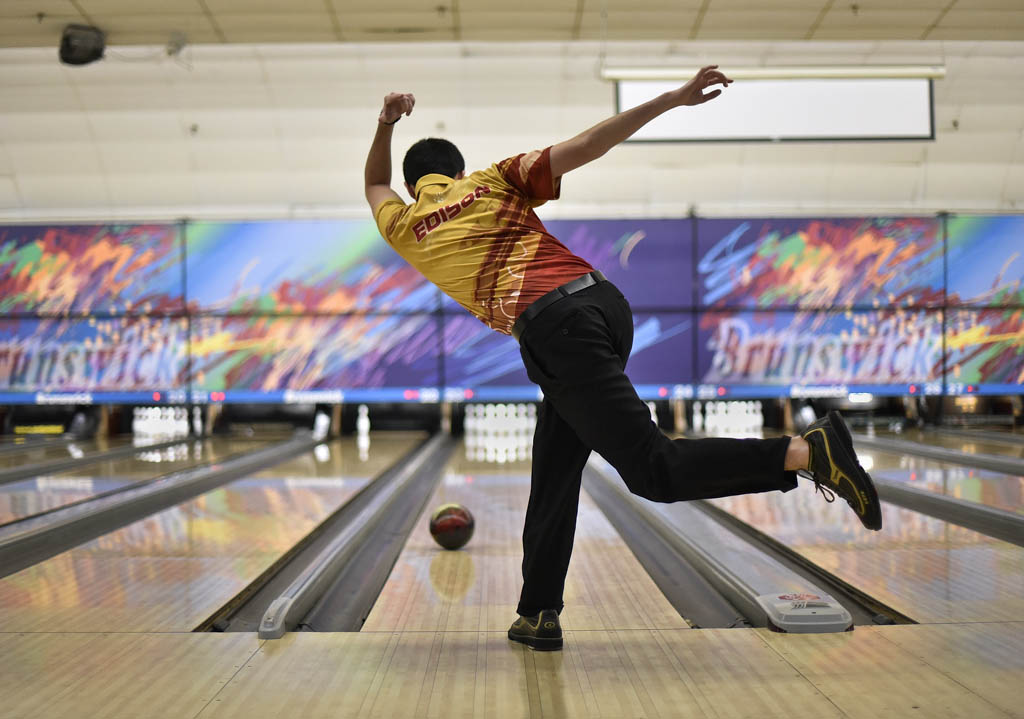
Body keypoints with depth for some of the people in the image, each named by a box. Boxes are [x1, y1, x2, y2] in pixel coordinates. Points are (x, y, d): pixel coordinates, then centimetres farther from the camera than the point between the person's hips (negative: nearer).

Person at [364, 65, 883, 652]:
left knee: (654, 468, -11)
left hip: (556, 329, -6)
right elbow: (587, 145, 5)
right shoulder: (496, 180, 18)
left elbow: (377, 187, 42)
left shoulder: (406, 228, 16)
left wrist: (385, 126, 39)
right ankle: (538, 614, 16)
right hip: (602, 301, 6)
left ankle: (810, 451, -26)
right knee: (553, 473, 13)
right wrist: (672, 99, 1)